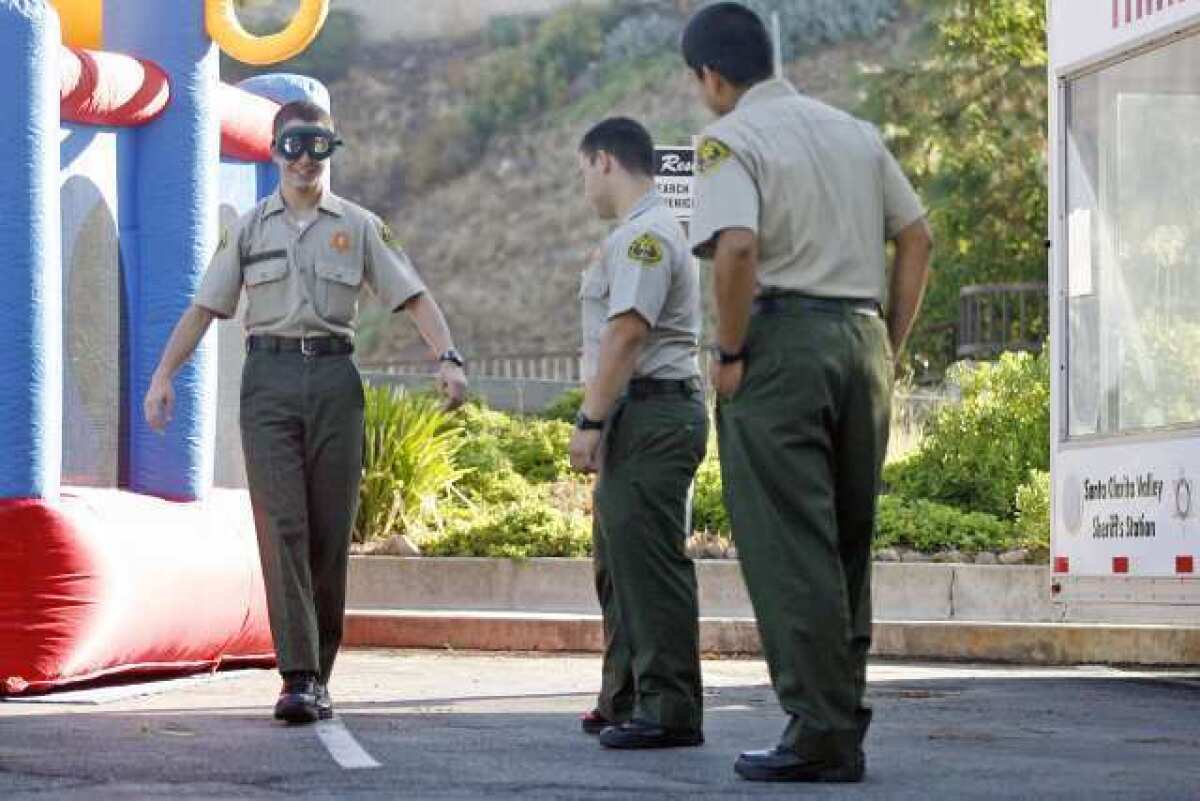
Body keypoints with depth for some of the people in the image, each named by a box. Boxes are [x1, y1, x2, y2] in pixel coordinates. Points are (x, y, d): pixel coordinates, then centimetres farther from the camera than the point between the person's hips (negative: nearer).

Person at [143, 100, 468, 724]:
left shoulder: (359, 226, 10)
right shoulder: (247, 229, 11)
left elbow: (413, 296, 4)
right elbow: (204, 308, 10)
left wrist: (448, 357, -12)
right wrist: (163, 375, -2)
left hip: (333, 376, 1)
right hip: (269, 376, -1)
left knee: (330, 530, 1)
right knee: (281, 525, -12)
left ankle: (320, 673, 11)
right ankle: (298, 675, -16)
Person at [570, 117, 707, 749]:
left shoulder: (643, 235, -12)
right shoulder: (641, 232, 22)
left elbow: (625, 334, -21)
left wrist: (591, 422, -21)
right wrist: (603, 425, 22)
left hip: (649, 414, -11)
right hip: (638, 420, 11)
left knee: (648, 566, -11)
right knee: (619, 564, 16)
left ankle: (669, 711, -10)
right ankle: (624, 702, 24)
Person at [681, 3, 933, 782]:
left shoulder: (731, 139, -5)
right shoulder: (854, 132, 16)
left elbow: (736, 247, -21)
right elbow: (917, 237, 14)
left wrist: (730, 353, -11)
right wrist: (890, 347, 15)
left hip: (783, 338, -6)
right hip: (863, 337, 7)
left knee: (789, 549, -3)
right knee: (847, 542, 13)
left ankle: (821, 736, -5)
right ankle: (845, 726, 15)